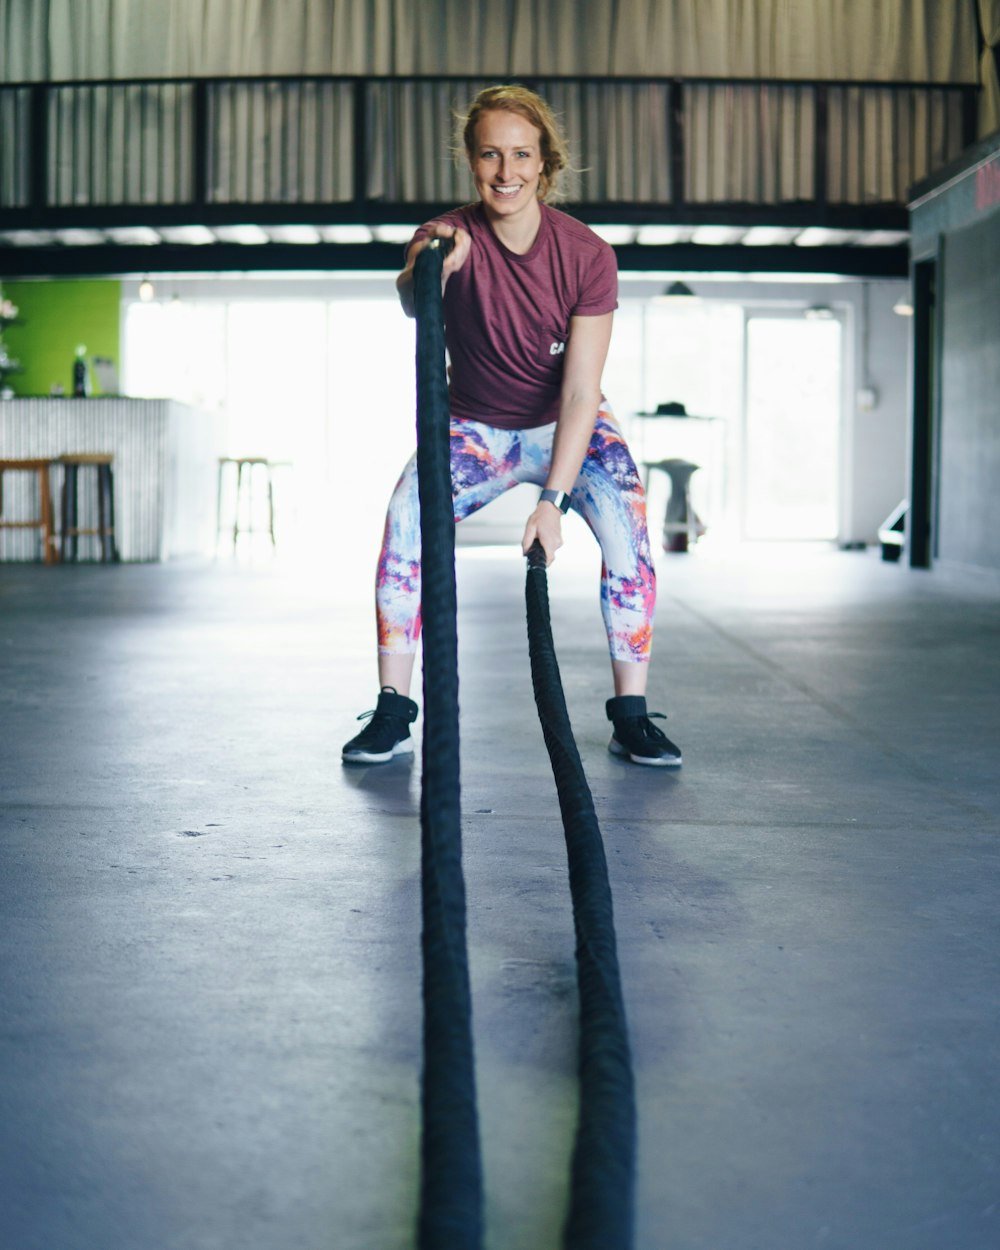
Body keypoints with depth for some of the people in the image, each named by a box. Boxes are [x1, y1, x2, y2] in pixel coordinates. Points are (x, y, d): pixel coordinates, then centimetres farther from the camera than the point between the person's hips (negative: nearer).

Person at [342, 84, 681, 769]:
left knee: (626, 521, -24)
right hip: (477, 426, 1)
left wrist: (553, 499, -32)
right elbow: (412, 307, -40)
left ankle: (632, 715, -13)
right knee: (407, 513, -23)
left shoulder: (586, 253, -20)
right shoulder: (449, 237, -18)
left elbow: (580, 391, -23)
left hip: (570, 428, 0)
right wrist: (428, 273, -64)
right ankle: (393, 712, -12)